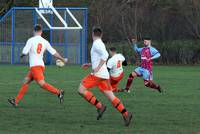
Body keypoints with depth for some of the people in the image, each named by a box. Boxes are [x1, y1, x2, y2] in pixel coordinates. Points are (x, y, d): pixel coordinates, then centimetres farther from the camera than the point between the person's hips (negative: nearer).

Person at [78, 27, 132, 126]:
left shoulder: (97, 44, -9)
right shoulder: (100, 44, 19)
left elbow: (105, 55, -24)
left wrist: (98, 68, -23)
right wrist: (90, 65, 30)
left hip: (98, 74, -9)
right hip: (104, 74, 9)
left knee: (81, 89, -7)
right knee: (111, 96, 5)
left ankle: (99, 107, -10)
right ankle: (125, 114, -3)